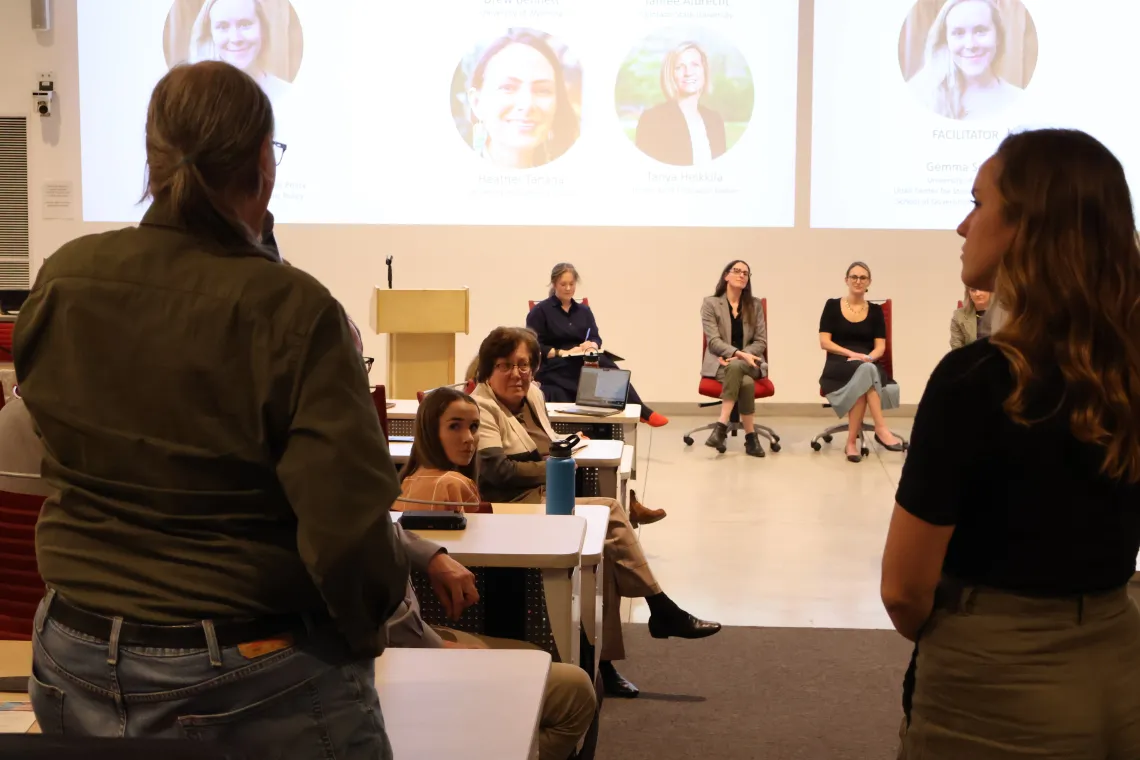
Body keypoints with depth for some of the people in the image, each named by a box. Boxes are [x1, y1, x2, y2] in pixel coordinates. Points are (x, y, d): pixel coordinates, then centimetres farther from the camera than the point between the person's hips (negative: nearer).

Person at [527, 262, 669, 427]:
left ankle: (640, 411, -39)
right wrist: (563, 352, -17)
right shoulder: (540, 311, 4)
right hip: (553, 368, -5)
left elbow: (596, 338, 11)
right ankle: (642, 411, -39)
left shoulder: (584, 311, 20)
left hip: (582, 363, 5)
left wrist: (591, 346, -15)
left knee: (605, 365, -33)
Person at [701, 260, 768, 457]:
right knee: (745, 383, -36)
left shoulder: (755, 305, 12)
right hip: (720, 362, -2)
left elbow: (761, 341, 6)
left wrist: (739, 357, -13)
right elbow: (714, 341, -8)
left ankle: (722, 425, -38)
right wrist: (739, 354, -25)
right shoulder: (711, 303, 2)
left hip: (749, 362, 2)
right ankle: (750, 436, -30)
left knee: (735, 367, -37)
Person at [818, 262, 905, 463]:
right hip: (839, 368, -2)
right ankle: (881, 429, -40)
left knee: (863, 381, -37)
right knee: (866, 371, -37)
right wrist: (852, 354, -15)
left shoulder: (875, 311, 13)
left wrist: (868, 358, -18)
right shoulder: (832, 306, 7)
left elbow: (880, 346, 5)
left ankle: (852, 441, -33)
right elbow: (824, 342, -1)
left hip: (869, 366, 2)